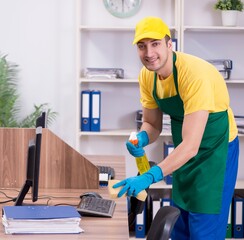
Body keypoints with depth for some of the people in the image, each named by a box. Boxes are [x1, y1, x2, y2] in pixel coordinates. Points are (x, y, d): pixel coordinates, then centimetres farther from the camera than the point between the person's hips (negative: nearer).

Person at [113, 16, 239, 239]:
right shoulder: (147, 75, -8)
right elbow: (152, 124, 6)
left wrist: (149, 177, -43)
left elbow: (191, 145, -35)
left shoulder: (195, 73, -31)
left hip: (216, 151, -7)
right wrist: (142, 138, -18)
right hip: (184, 153, 7)